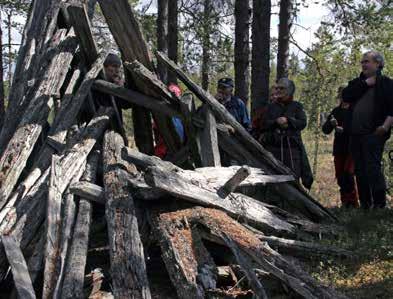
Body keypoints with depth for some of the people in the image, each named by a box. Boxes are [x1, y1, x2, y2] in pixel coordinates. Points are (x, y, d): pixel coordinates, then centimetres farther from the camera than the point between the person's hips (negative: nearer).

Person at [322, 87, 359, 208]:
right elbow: (325, 130, 10)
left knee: (348, 174, -16)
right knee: (340, 176, 4)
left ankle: (353, 203, -10)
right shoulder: (336, 111, 13)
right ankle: (345, 203, 12)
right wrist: (331, 123, -10)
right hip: (339, 148, 5)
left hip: (352, 148, -5)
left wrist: (344, 130, -17)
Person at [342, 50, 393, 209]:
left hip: (374, 133, -6)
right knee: (360, 171, 7)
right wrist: (365, 84, -4)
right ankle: (365, 205, 13)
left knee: (373, 168, -12)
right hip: (356, 134, 6)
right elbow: (346, 96, 1)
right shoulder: (358, 82, 20)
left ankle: (379, 205, -7)